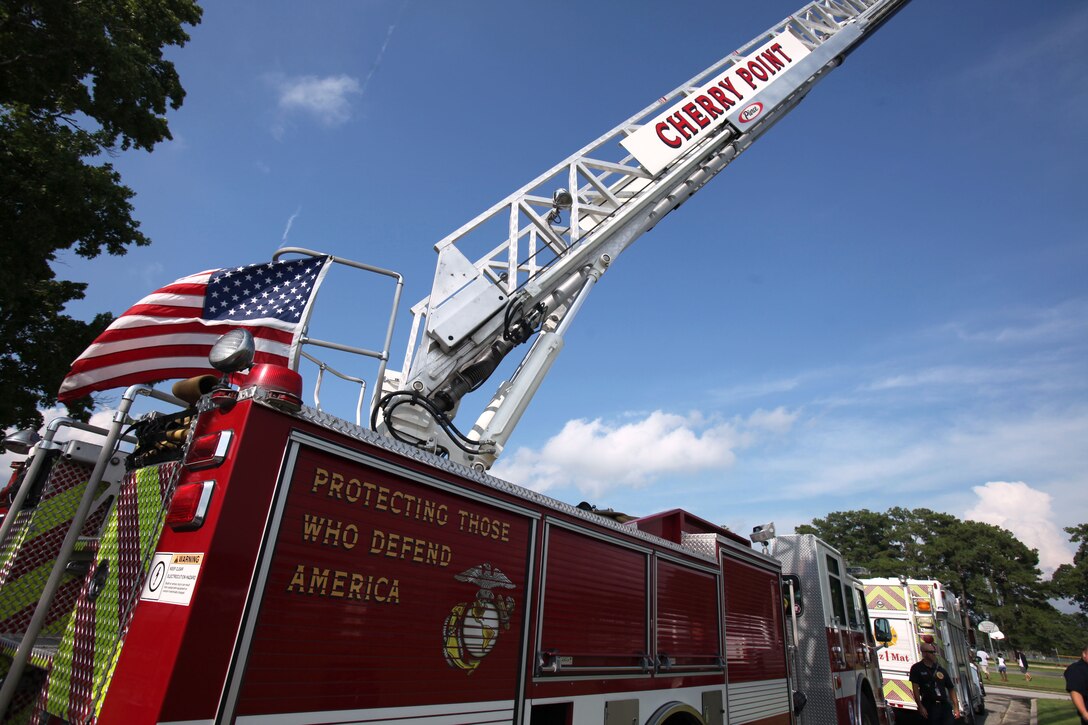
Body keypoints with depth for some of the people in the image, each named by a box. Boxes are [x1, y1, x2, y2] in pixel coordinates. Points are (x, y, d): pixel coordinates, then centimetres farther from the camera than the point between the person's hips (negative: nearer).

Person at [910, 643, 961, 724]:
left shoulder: (941, 670, 10)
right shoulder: (917, 668, -3)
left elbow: (951, 689, 14)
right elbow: (915, 688, -7)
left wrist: (956, 707, 7)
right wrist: (920, 707, -12)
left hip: (945, 705, 4)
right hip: (929, 707, -4)